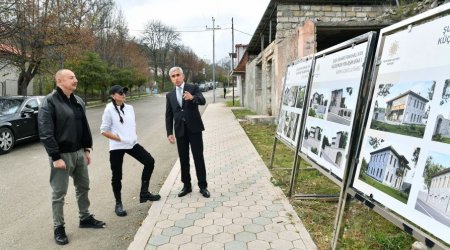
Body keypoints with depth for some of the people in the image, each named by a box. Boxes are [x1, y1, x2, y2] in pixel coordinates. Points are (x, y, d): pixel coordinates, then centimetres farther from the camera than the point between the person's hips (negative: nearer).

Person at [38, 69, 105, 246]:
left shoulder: (78, 101, 9)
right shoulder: (50, 102, -14)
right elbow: (45, 133, -18)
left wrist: (87, 149, 11)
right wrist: (55, 157, -20)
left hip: (79, 152, 7)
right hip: (62, 155, -7)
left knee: (83, 187, 17)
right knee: (59, 193, 4)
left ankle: (85, 218, 34)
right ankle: (59, 228, 19)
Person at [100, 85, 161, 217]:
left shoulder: (129, 108, 6)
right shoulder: (109, 109, -10)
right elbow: (104, 130, -8)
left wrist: (133, 137, 4)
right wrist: (119, 138, -15)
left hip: (132, 143, 5)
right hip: (117, 147, -5)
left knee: (149, 161, 0)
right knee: (117, 175, 5)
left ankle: (144, 193, 14)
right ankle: (118, 204, 22)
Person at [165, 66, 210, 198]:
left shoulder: (193, 88, 1)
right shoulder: (169, 95, 10)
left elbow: (203, 101, -18)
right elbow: (169, 115, 9)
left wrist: (192, 98, -39)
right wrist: (169, 133, 1)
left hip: (194, 128, -3)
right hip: (180, 130, 3)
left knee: (198, 158, 0)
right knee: (183, 159, 9)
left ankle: (203, 186, 9)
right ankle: (186, 185, 20)